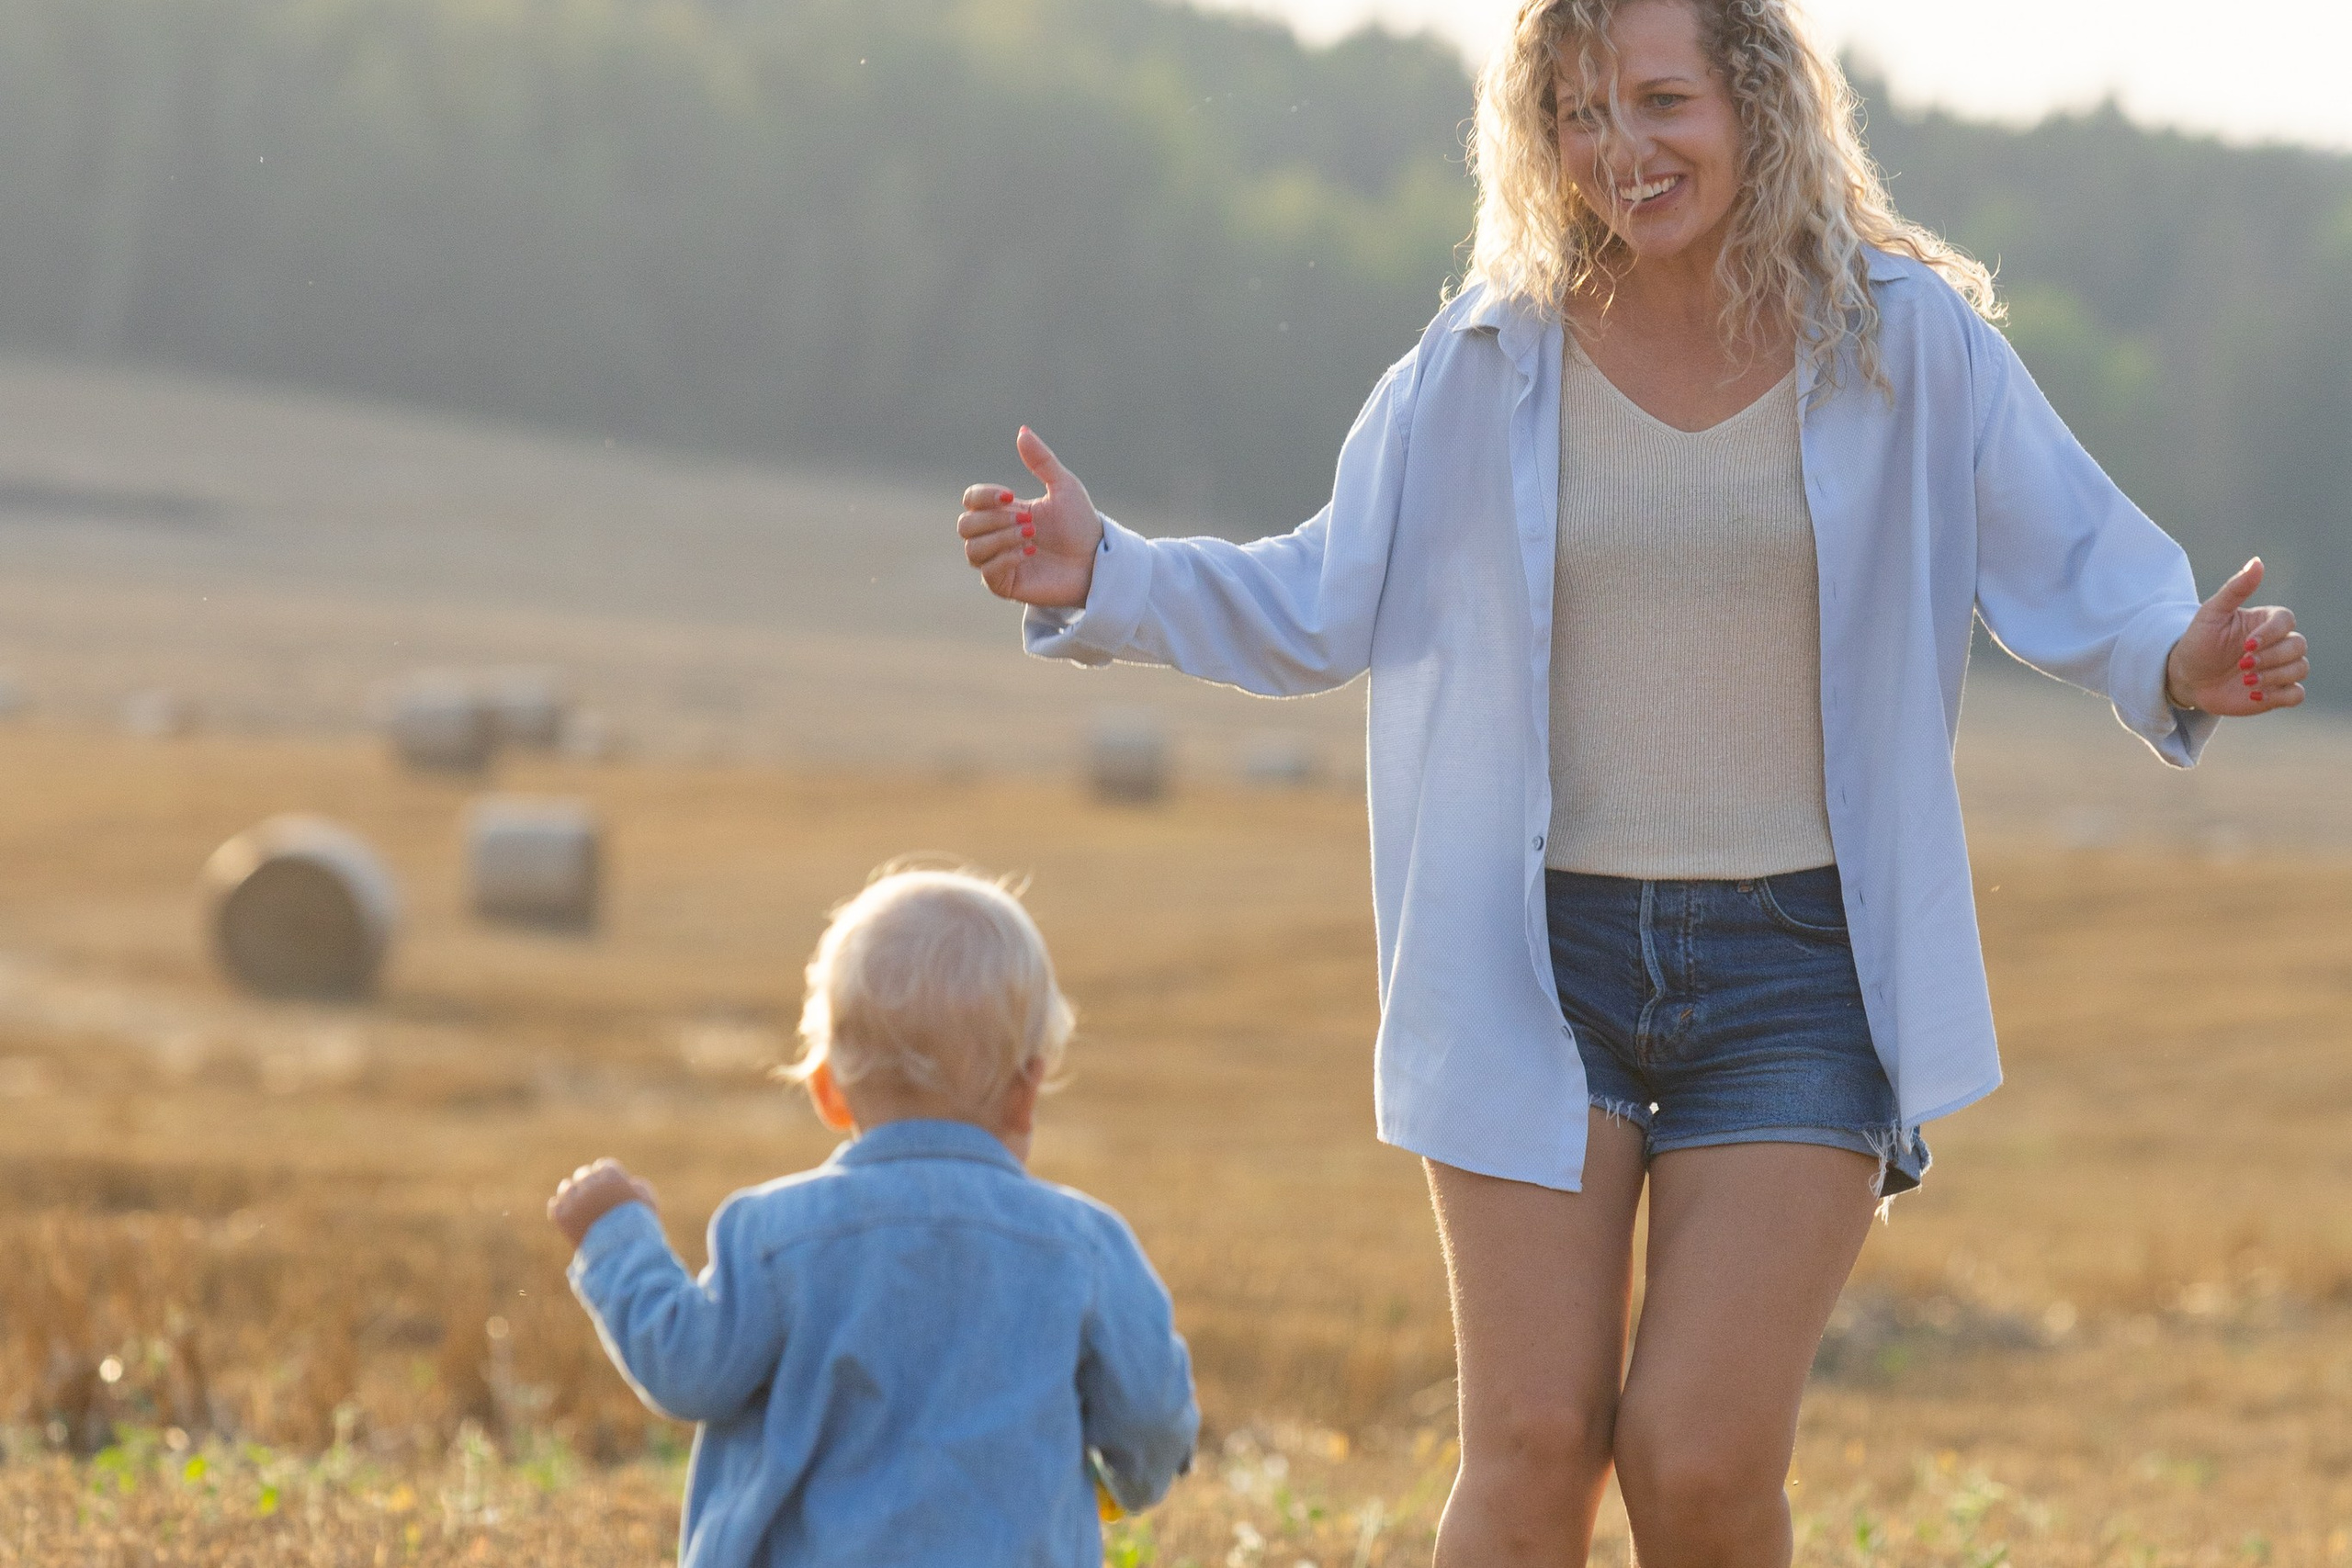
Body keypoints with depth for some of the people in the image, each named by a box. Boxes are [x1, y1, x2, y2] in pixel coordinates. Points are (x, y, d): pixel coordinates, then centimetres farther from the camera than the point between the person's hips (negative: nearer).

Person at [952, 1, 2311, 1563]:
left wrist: (2176, 669, -19)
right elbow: (1321, 608, 10)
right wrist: (1104, 581, -5)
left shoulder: (1906, 344, -2)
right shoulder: (1491, 363, 1)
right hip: (1546, 962, 1)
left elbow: (2081, 574, 3)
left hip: (1802, 965, -1)